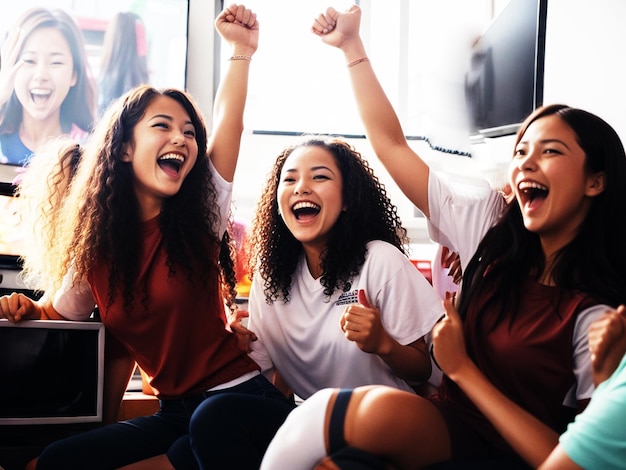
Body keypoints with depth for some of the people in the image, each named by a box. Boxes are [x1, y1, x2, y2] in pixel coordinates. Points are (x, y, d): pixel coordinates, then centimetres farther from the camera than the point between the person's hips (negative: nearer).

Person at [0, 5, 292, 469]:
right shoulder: (96, 244, 5)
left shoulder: (200, 218, -3)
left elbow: (228, 124, -11)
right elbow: (57, 316, 13)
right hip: (174, 412, 4)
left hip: (238, 399, -4)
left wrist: (241, 50, -13)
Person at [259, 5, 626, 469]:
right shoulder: (491, 227, 0)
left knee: (387, 411, -33)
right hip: (448, 422, 4)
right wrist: (352, 46, 3)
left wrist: (462, 368, -15)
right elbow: (391, 144, 5)